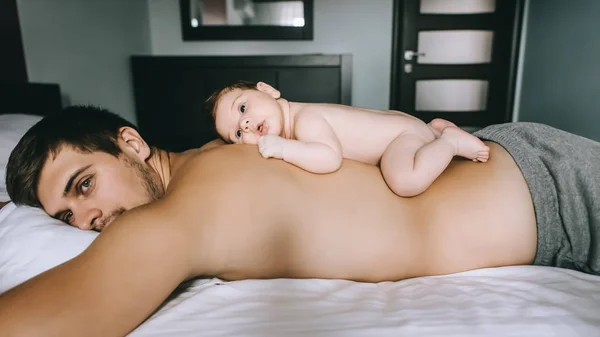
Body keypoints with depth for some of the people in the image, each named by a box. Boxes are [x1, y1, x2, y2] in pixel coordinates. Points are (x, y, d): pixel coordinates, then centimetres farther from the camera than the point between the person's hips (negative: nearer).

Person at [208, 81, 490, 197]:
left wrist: (282, 147, -40)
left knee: (406, 181, -36)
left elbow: (331, 158, -43)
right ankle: (434, 127, 30)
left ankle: (451, 140, -10)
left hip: (404, 131, -9)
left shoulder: (306, 120, -30)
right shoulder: (293, 123, -2)